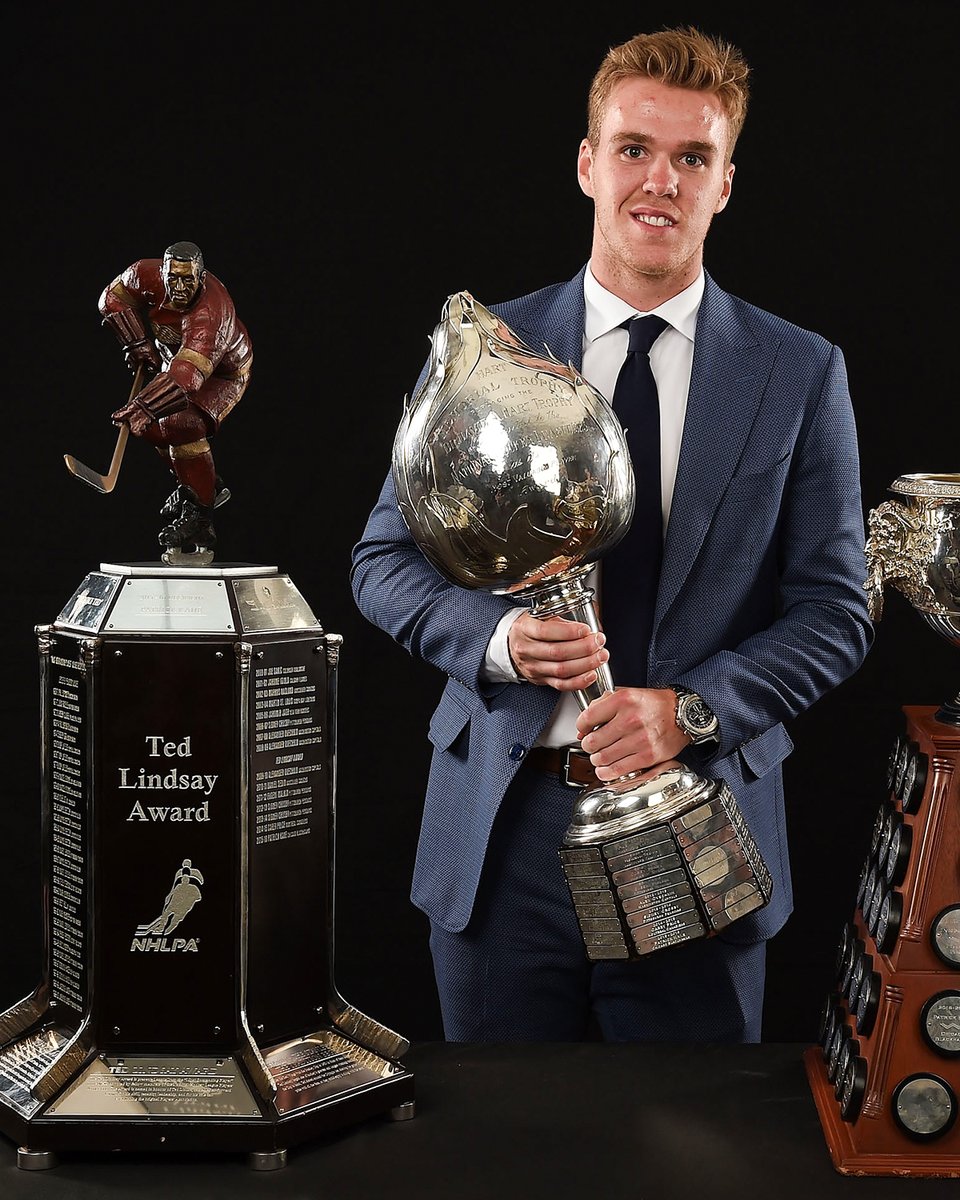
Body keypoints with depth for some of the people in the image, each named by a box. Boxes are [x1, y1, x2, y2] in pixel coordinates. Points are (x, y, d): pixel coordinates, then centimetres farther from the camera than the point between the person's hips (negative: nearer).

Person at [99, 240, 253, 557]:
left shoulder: (210, 312, -43)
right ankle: (208, 485, 21)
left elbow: (187, 375, -55)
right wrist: (137, 342, -16)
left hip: (222, 370, -7)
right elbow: (112, 299, -4)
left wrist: (141, 404, -64)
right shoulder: (147, 276, -25)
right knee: (148, 424, 1)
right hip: (174, 357, 7)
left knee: (183, 424, -28)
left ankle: (199, 516, -19)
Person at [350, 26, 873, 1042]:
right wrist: (497, 636, -14)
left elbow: (834, 611, 0)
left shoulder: (800, 373, 2)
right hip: (503, 832, 1)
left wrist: (690, 707, -15)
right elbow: (383, 562, 5)